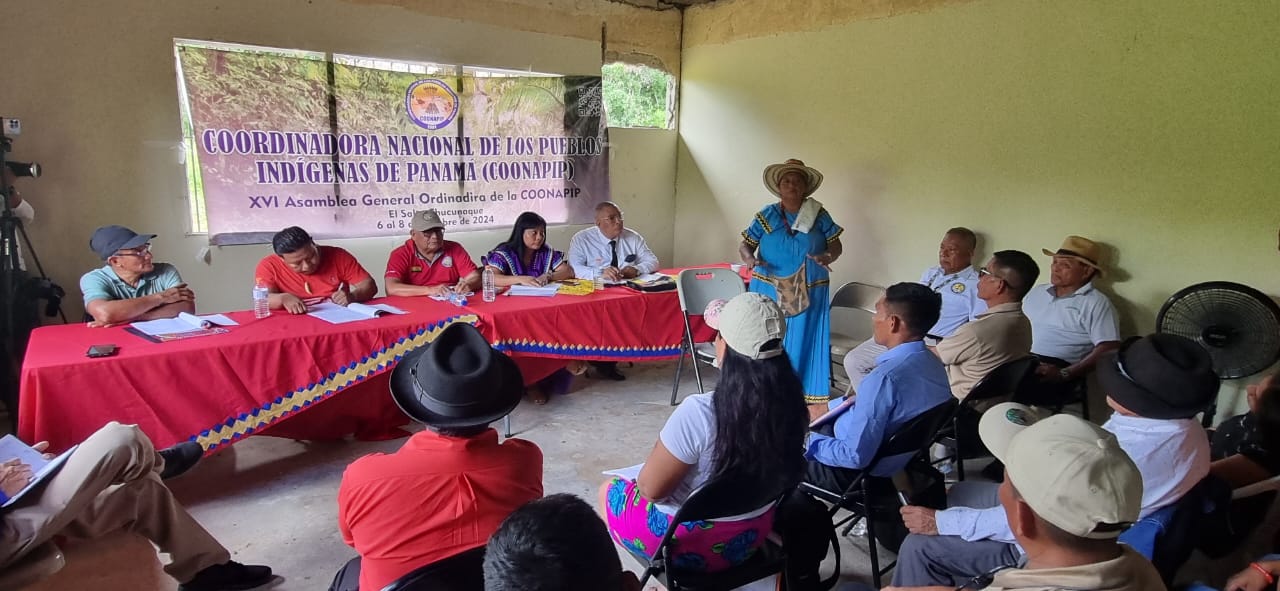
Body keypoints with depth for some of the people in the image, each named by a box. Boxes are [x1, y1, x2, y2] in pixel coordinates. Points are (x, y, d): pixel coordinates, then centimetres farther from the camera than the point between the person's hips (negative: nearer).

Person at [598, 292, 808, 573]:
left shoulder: (698, 412, -34)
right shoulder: (789, 401, -15)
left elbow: (651, 488, -21)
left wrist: (659, 454, -1)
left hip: (691, 543, -6)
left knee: (609, 491, 22)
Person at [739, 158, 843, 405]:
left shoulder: (819, 216, 2)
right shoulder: (766, 216, 2)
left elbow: (836, 246, 3)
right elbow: (745, 246, 2)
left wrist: (828, 257, -20)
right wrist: (749, 259, -21)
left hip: (808, 294, 0)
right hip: (769, 292, 0)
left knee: (804, 344, 2)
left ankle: (804, 398, 10)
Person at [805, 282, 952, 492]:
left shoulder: (887, 377, -33)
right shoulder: (932, 363, -5)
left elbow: (855, 456, -30)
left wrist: (809, 442, -14)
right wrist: (827, 408, 14)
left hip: (859, 473, -8)